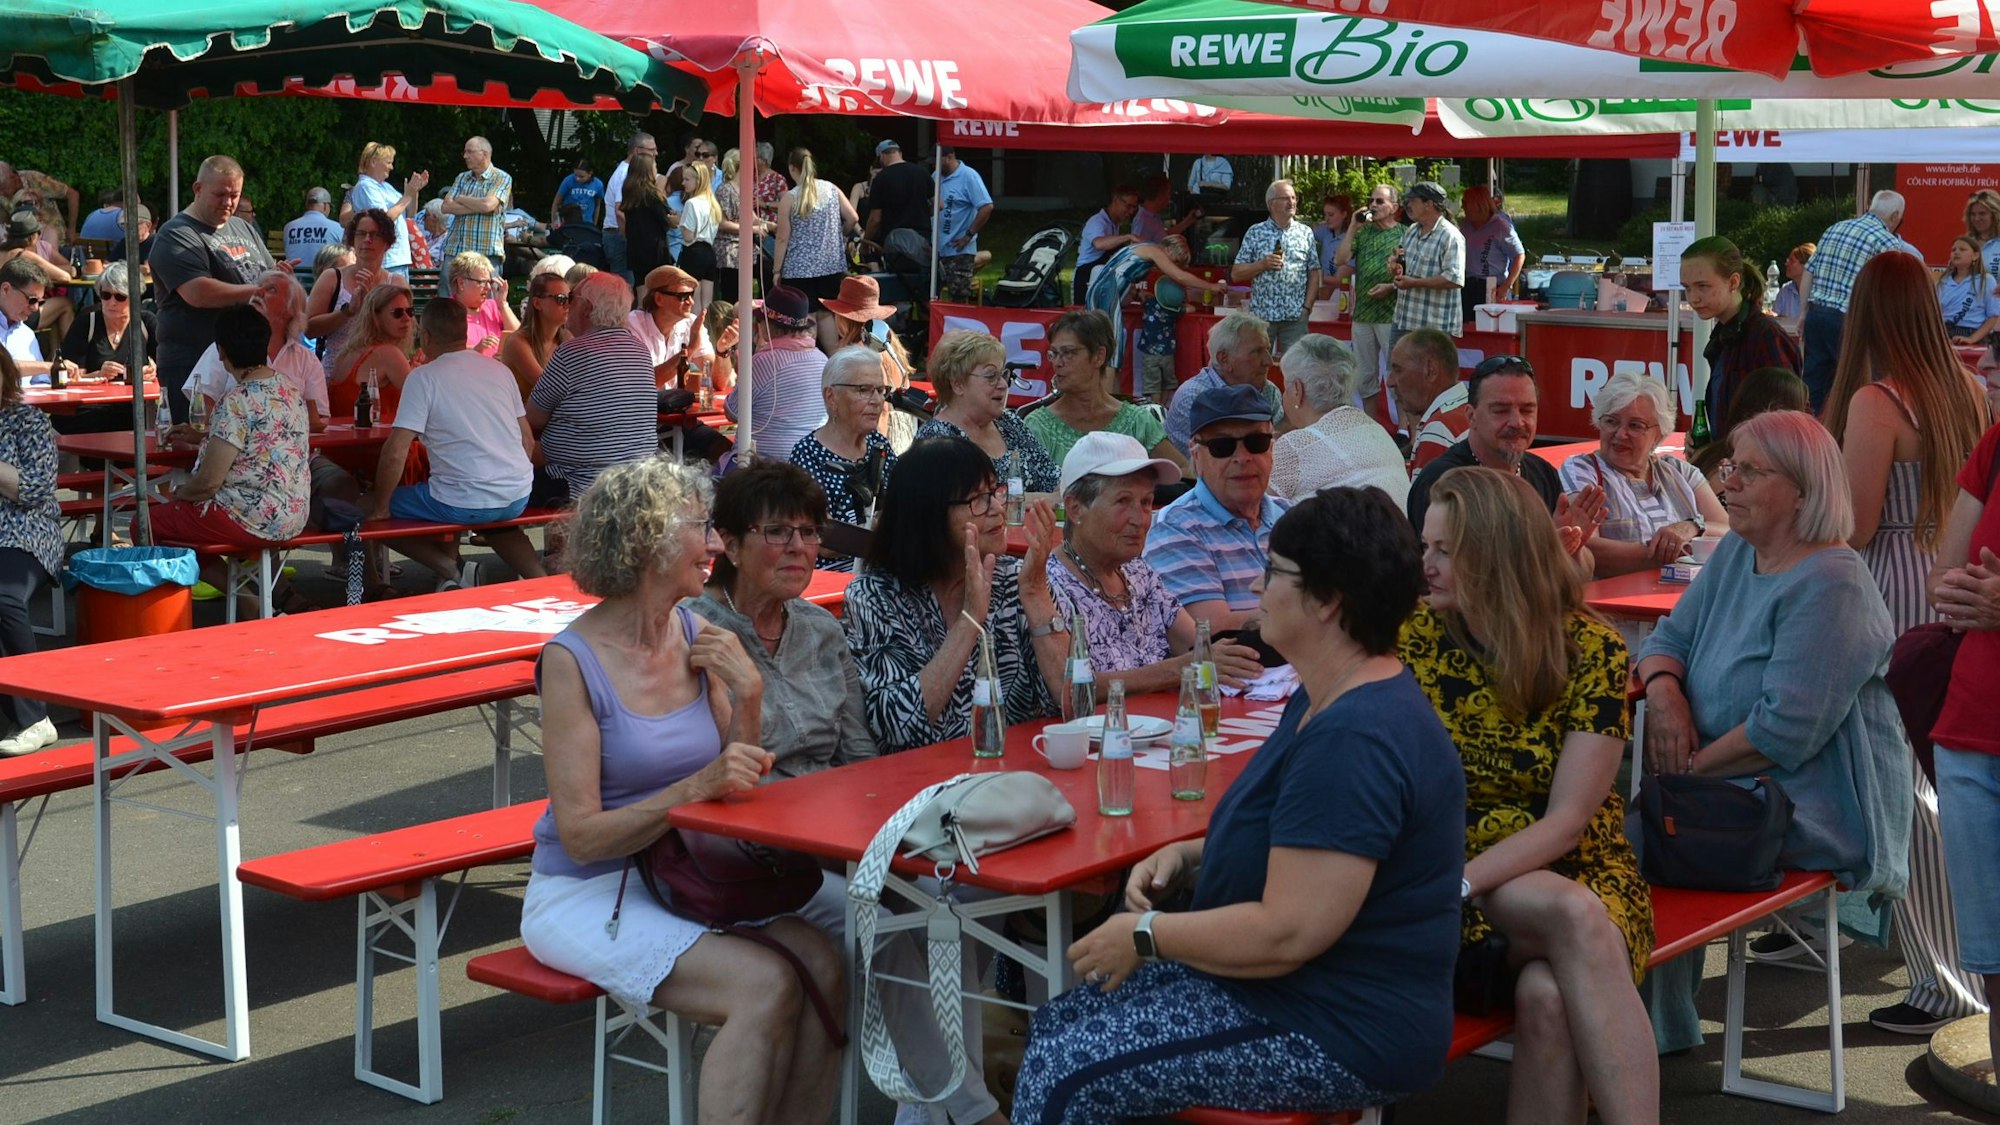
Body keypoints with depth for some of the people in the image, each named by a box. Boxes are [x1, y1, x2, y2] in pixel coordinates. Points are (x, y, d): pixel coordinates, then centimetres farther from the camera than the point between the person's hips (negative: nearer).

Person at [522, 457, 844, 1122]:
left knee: (824, 968, -20)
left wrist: (747, 694, -7)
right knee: (766, 986, -27)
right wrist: (696, 787, -27)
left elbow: (736, 796, 8)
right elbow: (581, 836, -16)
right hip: (586, 895, -6)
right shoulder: (573, 660, -13)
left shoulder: (697, 636, 4)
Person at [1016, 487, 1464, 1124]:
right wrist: (1188, 856, 4)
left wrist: (1146, 936, -16)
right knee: (1056, 1025, 8)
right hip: (1304, 991, 11)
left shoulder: (1355, 740, -27)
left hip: (1341, 1035, -11)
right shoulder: (1326, 701, 9)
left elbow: (1288, 933, -30)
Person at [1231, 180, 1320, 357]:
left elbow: (1314, 273, 9)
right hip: (1261, 315, -1)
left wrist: (1307, 306, -1)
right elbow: (1235, 274, 4)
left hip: (1295, 316, 1)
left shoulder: (1305, 233, 8)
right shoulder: (1255, 233, 5)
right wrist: (1263, 264, -11)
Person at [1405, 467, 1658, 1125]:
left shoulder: (1592, 652, -7)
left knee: (1548, 996, -35)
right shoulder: (1415, 635, 0)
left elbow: (1565, 823, -13)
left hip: (1575, 870, 0)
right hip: (1472, 885, 1)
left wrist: (1457, 884, -26)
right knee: (1573, 916, -33)